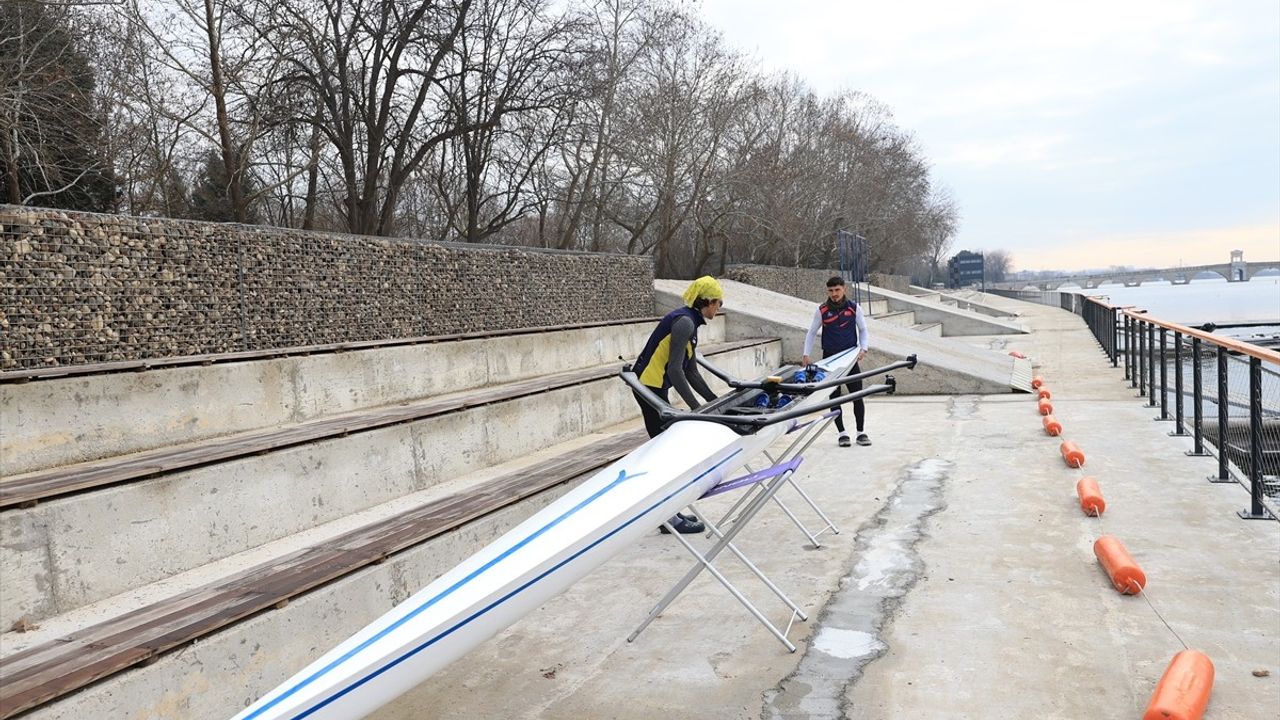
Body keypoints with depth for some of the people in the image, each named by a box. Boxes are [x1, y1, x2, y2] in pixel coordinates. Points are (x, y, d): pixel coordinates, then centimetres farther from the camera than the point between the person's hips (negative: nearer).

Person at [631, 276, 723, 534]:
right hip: (649, 386, -10)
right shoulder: (684, 321, -16)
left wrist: (715, 401, 15)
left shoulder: (689, 322, 15)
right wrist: (696, 407, -23)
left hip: (655, 386, 10)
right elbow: (675, 370, -24)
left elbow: (691, 372, 18)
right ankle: (669, 518, 2)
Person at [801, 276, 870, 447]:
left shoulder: (854, 308, 1)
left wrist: (863, 348, -6)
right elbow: (811, 333, 5)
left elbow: (863, 330, 9)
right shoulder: (822, 310, -1)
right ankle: (842, 433, 11)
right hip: (830, 358, 0)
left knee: (857, 396, -1)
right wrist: (806, 354, -4)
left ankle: (861, 432, 10)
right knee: (834, 397, 2)